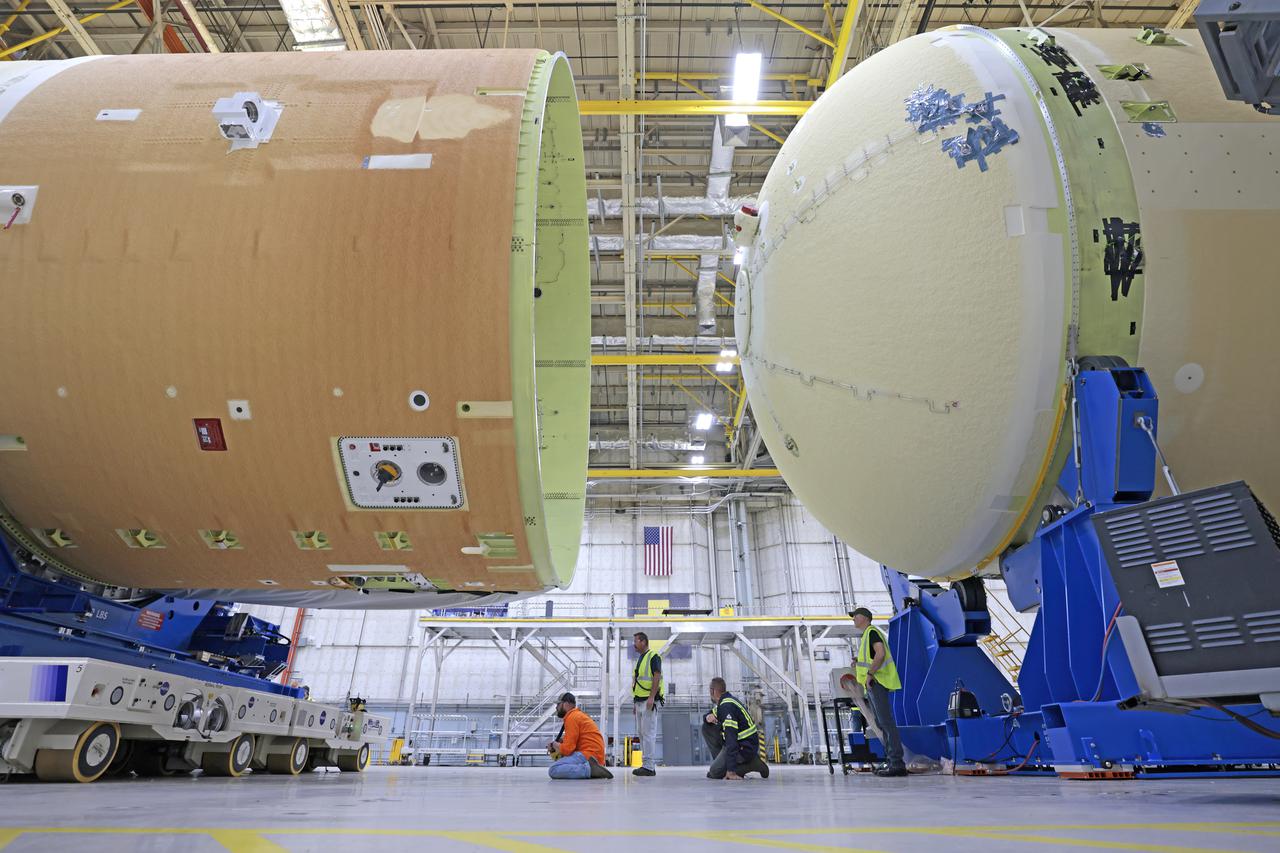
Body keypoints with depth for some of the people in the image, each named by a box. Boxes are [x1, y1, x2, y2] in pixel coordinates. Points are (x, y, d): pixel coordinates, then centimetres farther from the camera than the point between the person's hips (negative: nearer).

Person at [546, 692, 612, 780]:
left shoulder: (572, 717, -7)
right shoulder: (578, 714, 23)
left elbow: (567, 749, -13)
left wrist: (554, 745, 5)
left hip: (588, 755, -10)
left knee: (553, 770, -20)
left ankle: (589, 769, -23)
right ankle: (589, 767, 6)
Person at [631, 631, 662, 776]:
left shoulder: (653, 656, -7)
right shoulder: (640, 659, 20)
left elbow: (657, 677, -17)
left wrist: (651, 697, -24)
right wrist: (635, 702, 19)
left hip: (649, 700, -10)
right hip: (639, 700, 10)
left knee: (648, 733, -10)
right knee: (642, 733, 11)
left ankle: (649, 766, -8)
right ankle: (646, 765, 17)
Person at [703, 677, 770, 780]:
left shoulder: (726, 706, -25)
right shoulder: (723, 702, 5)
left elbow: (731, 739, -31)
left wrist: (731, 771, -32)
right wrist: (708, 717, -8)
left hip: (746, 747, -9)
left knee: (715, 772, -12)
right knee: (707, 727, 5)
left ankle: (753, 763, -4)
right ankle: (720, 761, 9)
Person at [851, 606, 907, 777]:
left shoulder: (872, 632, -8)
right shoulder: (866, 636, 23)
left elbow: (880, 654, -23)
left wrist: (870, 673, -22)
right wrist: (858, 664, 14)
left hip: (876, 681, -11)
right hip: (872, 684, 11)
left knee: (886, 721, -12)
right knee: (881, 723, 11)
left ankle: (897, 763, -14)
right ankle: (890, 761, 14)